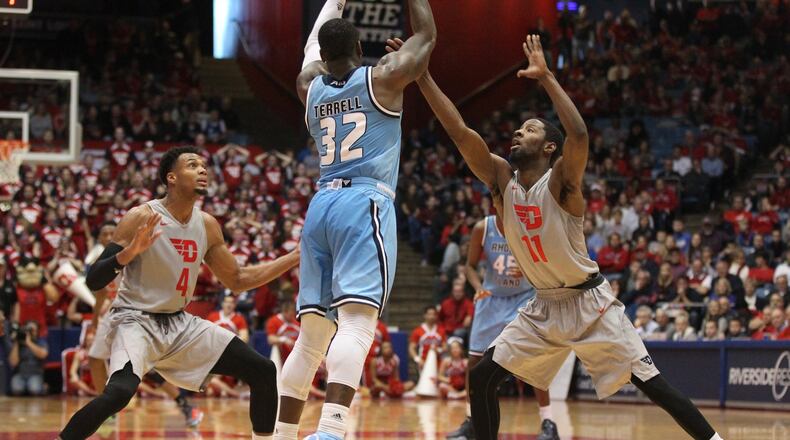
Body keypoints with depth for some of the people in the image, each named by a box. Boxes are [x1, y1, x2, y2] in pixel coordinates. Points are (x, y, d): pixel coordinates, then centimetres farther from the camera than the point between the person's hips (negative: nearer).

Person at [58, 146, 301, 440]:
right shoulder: (142, 218, -16)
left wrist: (295, 258, 10)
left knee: (263, 372, 0)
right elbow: (93, 281, -18)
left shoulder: (207, 226, 3)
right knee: (120, 392, -35)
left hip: (179, 324, 7)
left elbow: (238, 280, 17)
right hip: (135, 320, -7)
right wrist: (130, 252, -36)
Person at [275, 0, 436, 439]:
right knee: (356, 321, -19)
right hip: (365, 205, -6)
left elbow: (313, 50, 39)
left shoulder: (309, 88, 16)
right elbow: (427, 35, 19)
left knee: (312, 334, 11)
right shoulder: (381, 78, 4)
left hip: (321, 206, 6)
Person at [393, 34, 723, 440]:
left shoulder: (560, 181, -16)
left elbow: (579, 135, -37)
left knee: (650, 383, -10)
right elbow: (459, 131, -9)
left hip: (589, 303, -6)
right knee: (481, 377, -2)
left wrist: (546, 77, -34)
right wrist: (421, 75, -16)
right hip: (544, 306, 6)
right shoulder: (502, 179, -1)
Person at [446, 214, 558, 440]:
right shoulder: (483, 228, -14)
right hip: (492, 298, 3)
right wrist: (478, 288, -24)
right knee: (475, 360, 1)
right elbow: (471, 265, -4)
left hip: (524, 298, -3)